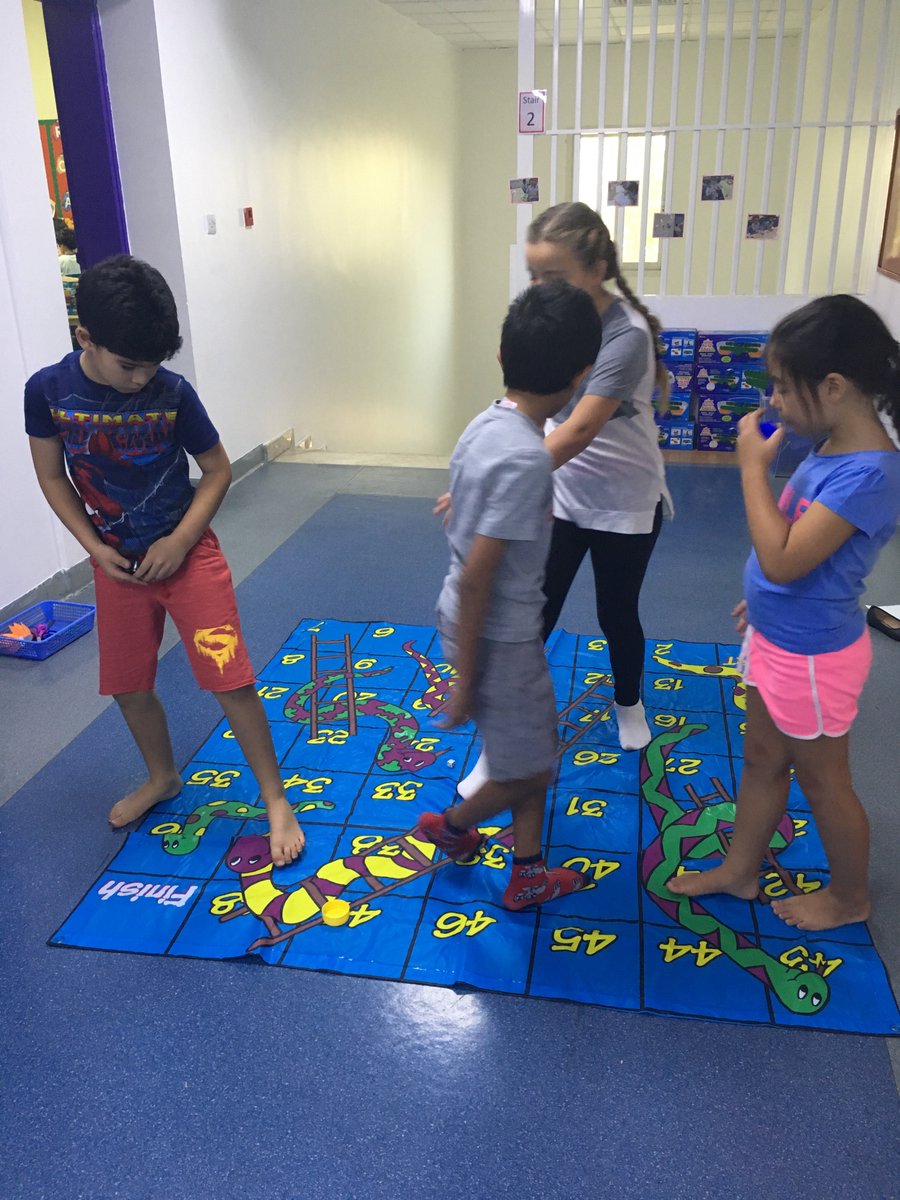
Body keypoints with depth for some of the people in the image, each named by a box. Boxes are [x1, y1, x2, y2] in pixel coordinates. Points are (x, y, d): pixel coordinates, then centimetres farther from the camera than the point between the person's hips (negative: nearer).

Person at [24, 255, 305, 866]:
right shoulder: (47, 390, -11)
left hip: (186, 553, -3)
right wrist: (94, 546, -8)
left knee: (230, 679, -6)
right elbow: (52, 475, 1)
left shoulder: (173, 392, -16)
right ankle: (162, 778, 41)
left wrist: (178, 542, -14)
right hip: (118, 564, 3)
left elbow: (218, 470, -6)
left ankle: (275, 798, 10)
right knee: (128, 685, 14)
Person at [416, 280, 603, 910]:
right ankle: (451, 824, 35)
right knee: (528, 773, 11)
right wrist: (465, 677, -18)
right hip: (498, 635, -9)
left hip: (478, 619, 9)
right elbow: (475, 578, -26)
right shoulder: (527, 457, -27)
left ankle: (528, 875, 36)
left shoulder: (486, 426, 0)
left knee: (535, 747, 22)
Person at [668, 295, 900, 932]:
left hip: (811, 657, -9)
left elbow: (782, 560, -33)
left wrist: (753, 467, -26)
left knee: (823, 780, 13)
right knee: (762, 760, 22)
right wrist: (764, 598, 21)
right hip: (777, 639, 9)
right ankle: (739, 869, 41)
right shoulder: (835, 449, -2)